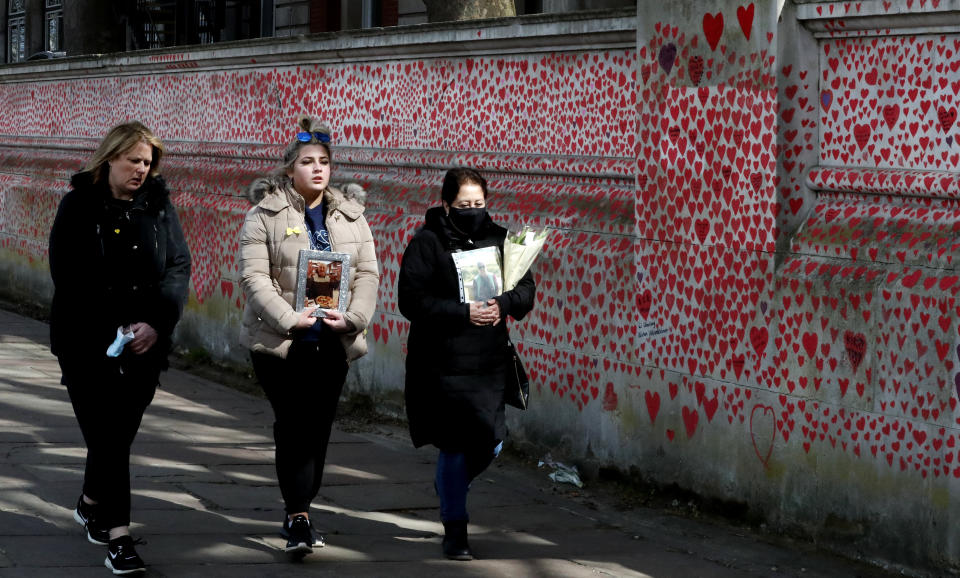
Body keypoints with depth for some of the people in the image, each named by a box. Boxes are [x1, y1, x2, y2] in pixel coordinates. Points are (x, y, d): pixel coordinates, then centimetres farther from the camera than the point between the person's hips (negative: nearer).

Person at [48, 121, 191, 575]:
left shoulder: (158, 205, 5)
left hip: (145, 346, 4)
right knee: (108, 437, -8)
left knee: (120, 433, 11)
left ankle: (91, 506, 36)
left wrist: (156, 323, -15)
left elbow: (178, 266, 0)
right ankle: (117, 537, -7)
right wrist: (118, 329, -16)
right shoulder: (79, 207, -4)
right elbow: (68, 277, -9)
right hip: (88, 346, -3)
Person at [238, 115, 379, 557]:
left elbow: (367, 273, 6)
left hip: (332, 342, 4)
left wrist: (353, 317, -11)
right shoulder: (265, 215, -3)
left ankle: (298, 512, 19)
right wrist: (288, 318, -20)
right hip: (280, 340, -4)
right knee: (293, 424, -9)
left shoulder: (351, 217, 10)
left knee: (319, 426, 7)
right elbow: (254, 276, -10)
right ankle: (298, 519, -6)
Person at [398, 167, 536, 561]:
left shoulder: (498, 239, 8)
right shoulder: (426, 243, -6)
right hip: (443, 363, -5)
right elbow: (411, 300, -13)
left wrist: (503, 303, -12)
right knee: (454, 446, 0)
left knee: (490, 444, 8)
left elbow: (526, 288, 10)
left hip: (490, 364, 5)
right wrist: (464, 313, -20)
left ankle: (448, 484, 40)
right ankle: (455, 531, 15)